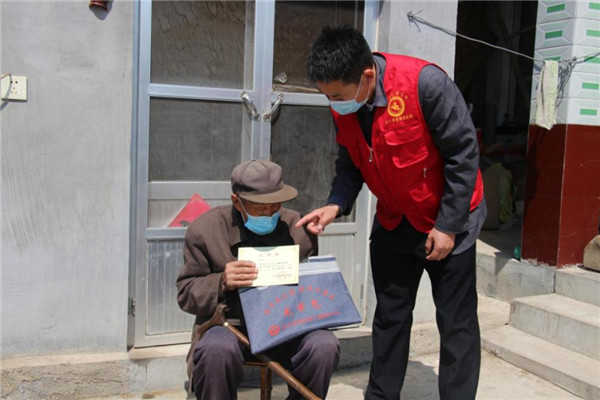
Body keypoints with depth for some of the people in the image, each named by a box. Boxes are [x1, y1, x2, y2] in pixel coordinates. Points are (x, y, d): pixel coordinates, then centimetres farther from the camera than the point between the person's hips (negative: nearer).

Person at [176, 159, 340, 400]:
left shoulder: (299, 229, 2)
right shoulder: (205, 229, -2)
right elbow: (186, 295, 0)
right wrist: (221, 283, -22)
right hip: (229, 325, -2)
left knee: (325, 346, -26)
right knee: (216, 350, -35)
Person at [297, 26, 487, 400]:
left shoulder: (425, 83, -27)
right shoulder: (343, 109, -8)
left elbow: (463, 154, -21)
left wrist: (448, 225, -18)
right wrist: (336, 205, -15)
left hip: (447, 221, -5)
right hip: (393, 223, 6)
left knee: (457, 323, 3)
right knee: (390, 317, 13)